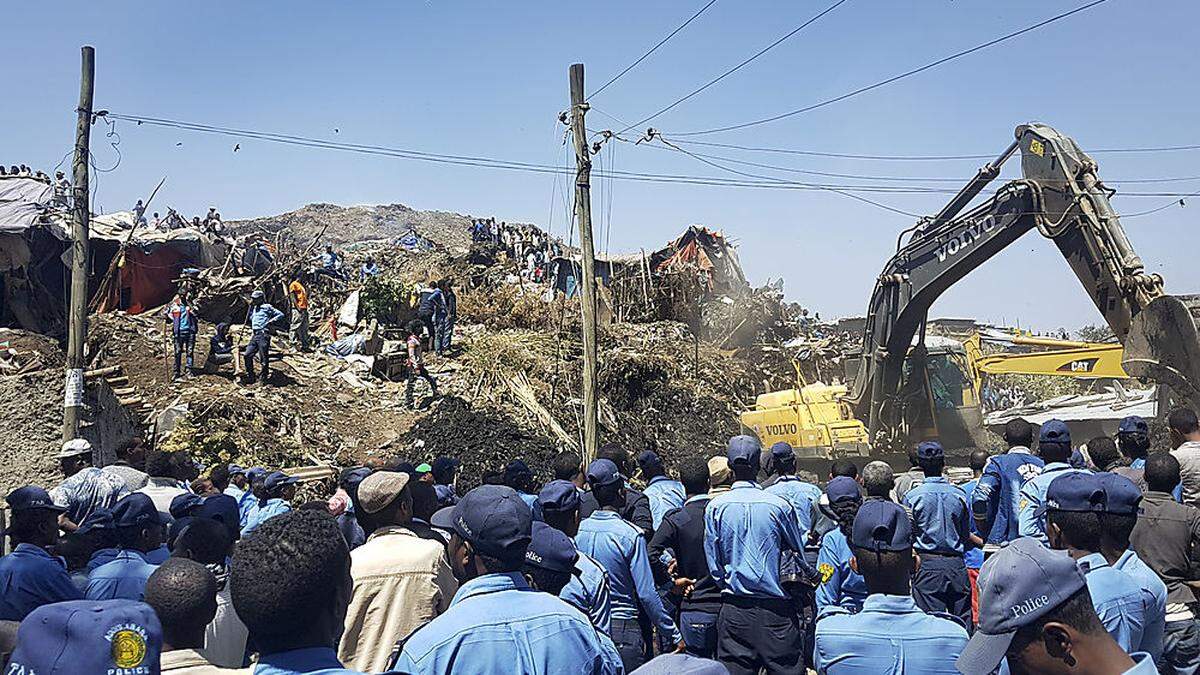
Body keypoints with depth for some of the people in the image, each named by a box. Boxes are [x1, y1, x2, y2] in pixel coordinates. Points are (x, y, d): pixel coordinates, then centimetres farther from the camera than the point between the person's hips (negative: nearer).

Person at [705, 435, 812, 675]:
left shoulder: (715, 507, -4)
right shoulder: (779, 506, -7)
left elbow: (714, 565, 2)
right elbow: (800, 557, 7)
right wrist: (809, 574, 27)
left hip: (734, 610, 2)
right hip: (776, 610, -1)